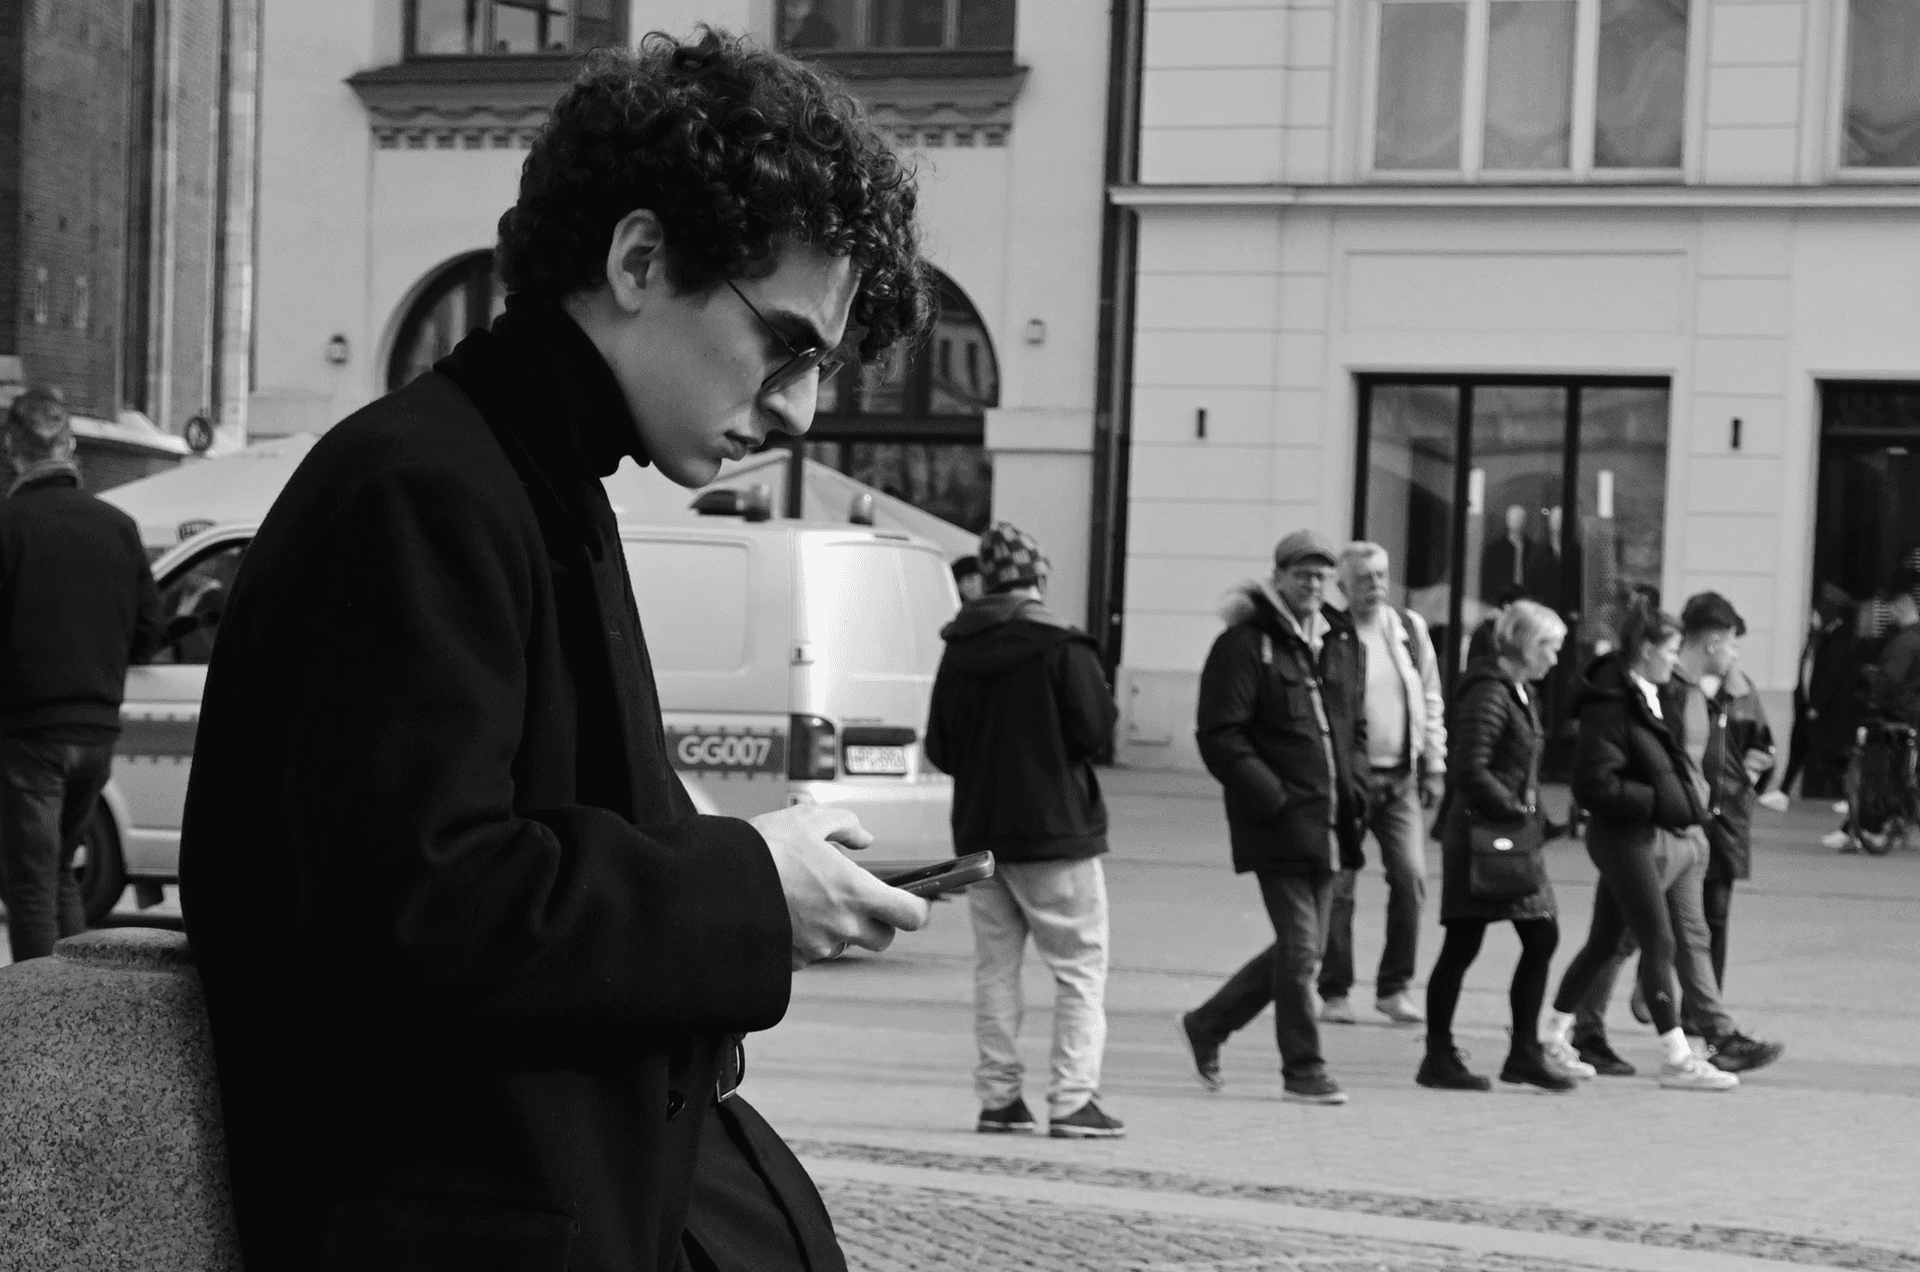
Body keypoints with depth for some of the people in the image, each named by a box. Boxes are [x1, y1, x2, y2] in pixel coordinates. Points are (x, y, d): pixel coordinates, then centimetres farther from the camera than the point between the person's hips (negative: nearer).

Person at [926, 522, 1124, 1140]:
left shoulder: (959, 652, 5)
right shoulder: (1061, 646, -12)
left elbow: (939, 747, 8)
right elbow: (1095, 730, -13)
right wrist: (1102, 692, 5)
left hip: (979, 830, 5)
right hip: (1055, 832, -5)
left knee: (994, 964, 12)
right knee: (1081, 966, 0)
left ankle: (998, 1095, 10)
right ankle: (1073, 1099, -8)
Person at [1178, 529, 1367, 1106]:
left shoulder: (1343, 644, 14)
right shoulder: (1243, 645, -8)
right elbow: (1220, 736, -12)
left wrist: (1355, 792, 7)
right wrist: (1271, 796, -18)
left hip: (1329, 822, 7)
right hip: (1277, 822, -7)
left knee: (1303, 948, 12)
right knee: (1299, 946, -6)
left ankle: (1207, 1025, 28)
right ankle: (1303, 1070, 5)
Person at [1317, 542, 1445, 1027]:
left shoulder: (1411, 629, 10)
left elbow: (1431, 700, 16)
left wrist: (1434, 765, 11)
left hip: (1400, 779, 4)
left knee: (1411, 877, -5)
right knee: (1339, 886, -1)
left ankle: (1394, 987, 7)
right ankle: (1335, 992, 10)